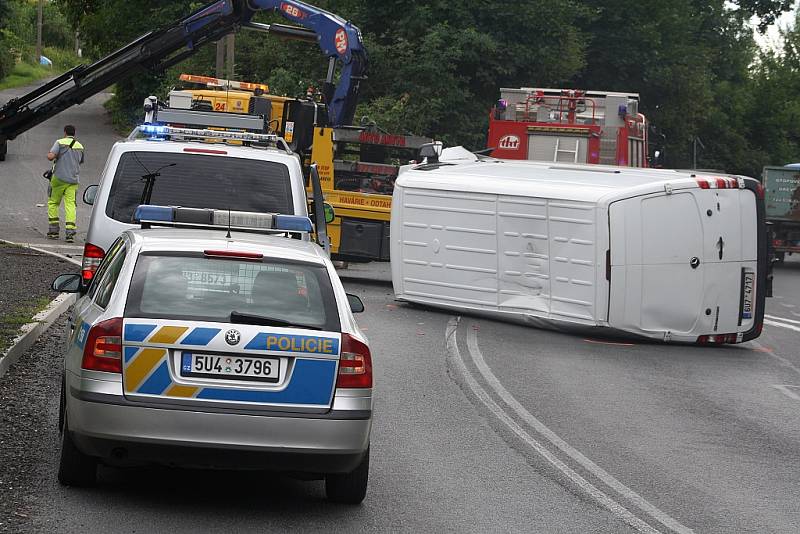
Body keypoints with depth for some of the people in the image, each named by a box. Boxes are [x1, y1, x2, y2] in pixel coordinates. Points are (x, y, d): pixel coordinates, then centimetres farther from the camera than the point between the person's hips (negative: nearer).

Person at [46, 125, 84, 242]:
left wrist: (50, 154, 7)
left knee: (53, 203, 11)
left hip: (59, 178, -3)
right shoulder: (80, 147, 11)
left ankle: (53, 230, 8)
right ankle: (70, 232, -15)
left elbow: (50, 156, -15)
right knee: (70, 205, -3)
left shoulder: (60, 143, -4)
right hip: (74, 180, 3)